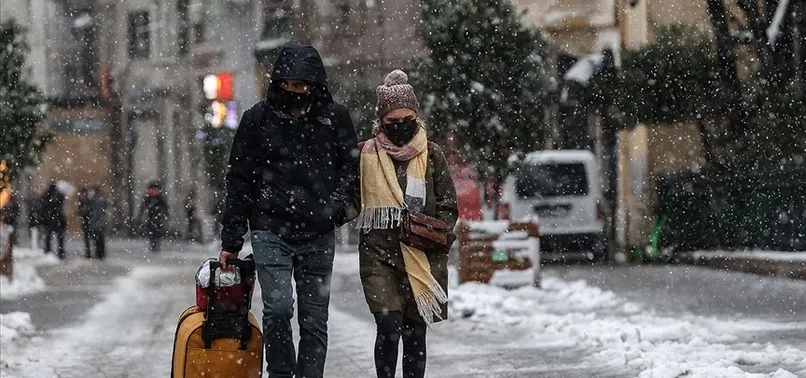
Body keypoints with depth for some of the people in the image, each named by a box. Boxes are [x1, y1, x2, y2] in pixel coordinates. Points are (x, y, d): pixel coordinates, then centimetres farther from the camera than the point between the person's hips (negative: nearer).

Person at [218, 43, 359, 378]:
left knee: (315, 320, 4)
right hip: (271, 231, -2)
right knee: (278, 308, -16)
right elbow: (239, 181, 5)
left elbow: (350, 167, 13)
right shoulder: (258, 118, 1)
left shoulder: (335, 117, 3)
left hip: (318, 236, 2)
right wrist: (231, 241, 4)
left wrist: (336, 207, -6)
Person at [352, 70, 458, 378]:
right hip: (379, 252, -1)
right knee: (389, 326, -14)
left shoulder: (431, 155, 6)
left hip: (423, 257, 1)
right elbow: (351, 199, 14)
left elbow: (448, 205, 8)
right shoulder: (366, 154, 5)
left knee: (415, 332, 7)